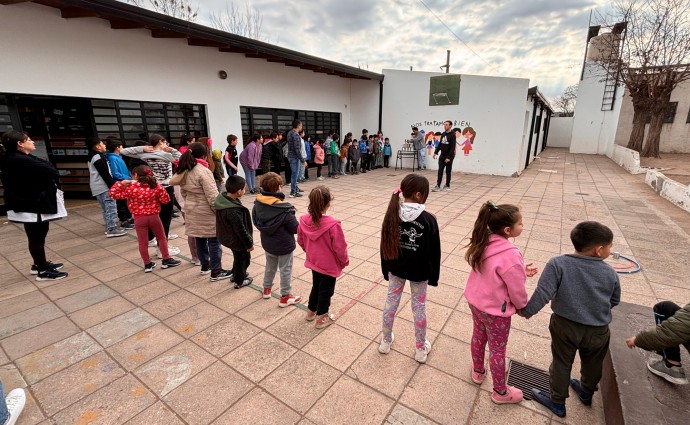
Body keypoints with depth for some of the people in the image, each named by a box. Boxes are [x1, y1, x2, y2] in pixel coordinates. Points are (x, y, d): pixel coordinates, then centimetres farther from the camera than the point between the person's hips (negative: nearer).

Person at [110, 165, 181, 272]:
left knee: (143, 242, 10)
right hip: (154, 216, 1)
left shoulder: (130, 188, -11)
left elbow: (113, 194, -6)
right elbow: (166, 199, -1)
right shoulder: (156, 186, -7)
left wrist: (121, 183, -4)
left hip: (139, 218, -1)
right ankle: (166, 260, 21)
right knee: (162, 238, 18)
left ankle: (147, 264, 18)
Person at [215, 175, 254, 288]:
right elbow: (240, 230, -27)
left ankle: (236, 274, 49)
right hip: (237, 241, -9)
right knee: (243, 259, 14)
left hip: (228, 237, 9)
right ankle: (239, 281, 33)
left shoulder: (222, 199, -8)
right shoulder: (234, 211, -36)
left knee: (238, 258, 29)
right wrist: (249, 244, -14)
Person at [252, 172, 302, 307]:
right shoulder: (284, 209, -29)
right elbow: (295, 228, -21)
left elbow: (255, 221, 4)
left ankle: (267, 289, 45)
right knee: (285, 270, 11)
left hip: (267, 243, 6)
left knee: (270, 266, 27)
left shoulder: (257, 203, -10)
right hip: (284, 245, -6)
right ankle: (285, 297, 24)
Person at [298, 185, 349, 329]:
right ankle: (321, 318, 32)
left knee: (316, 286, 27)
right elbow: (340, 248, -21)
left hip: (313, 261, 6)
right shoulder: (333, 224, -31)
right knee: (326, 290, 15)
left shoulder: (304, 220, -13)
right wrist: (345, 262, -2)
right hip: (329, 265, -5)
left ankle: (311, 311, 44)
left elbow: (300, 241, 3)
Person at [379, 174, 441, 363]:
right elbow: (434, 251, -11)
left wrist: (386, 270, 10)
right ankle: (420, 349, 32)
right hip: (419, 271, -3)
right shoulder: (428, 219, -20)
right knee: (419, 306, 14)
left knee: (391, 301, 18)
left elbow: (385, 245, -2)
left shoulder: (392, 215, -10)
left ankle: (386, 341, 35)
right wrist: (434, 275, 2)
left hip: (395, 268, 3)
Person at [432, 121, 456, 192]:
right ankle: (438, 186, 1)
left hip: (449, 157, -5)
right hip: (442, 156, 5)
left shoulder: (452, 135, -10)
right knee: (440, 171, 1)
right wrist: (436, 152, 6)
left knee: (448, 172, 4)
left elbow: (452, 147, -15)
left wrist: (449, 157, -20)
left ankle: (447, 186, 13)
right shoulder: (443, 134, 9)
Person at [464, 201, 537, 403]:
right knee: (498, 349, 15)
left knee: (478, 336, 27)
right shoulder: (510, 254, -33)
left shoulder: (484, 243, -10)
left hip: (475, 301, 7)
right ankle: (500, 392, 39)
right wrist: (523, 307, 0)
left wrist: (521, 270, 6)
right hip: (495, 310, -7)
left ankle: (478, 371, 52)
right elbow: (517, 290, -20)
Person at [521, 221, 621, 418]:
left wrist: (527, 311, -10)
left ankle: (557, 402, 33)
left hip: (565, 326, -3)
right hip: (598, 330, 3)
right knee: (592, 365, 28)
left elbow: (543, 293, -24)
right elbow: (615, 301, 6)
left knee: (561, 364, 17)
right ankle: (586, 392, 53)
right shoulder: (610, 273, -9)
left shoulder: (557, 264, -21)